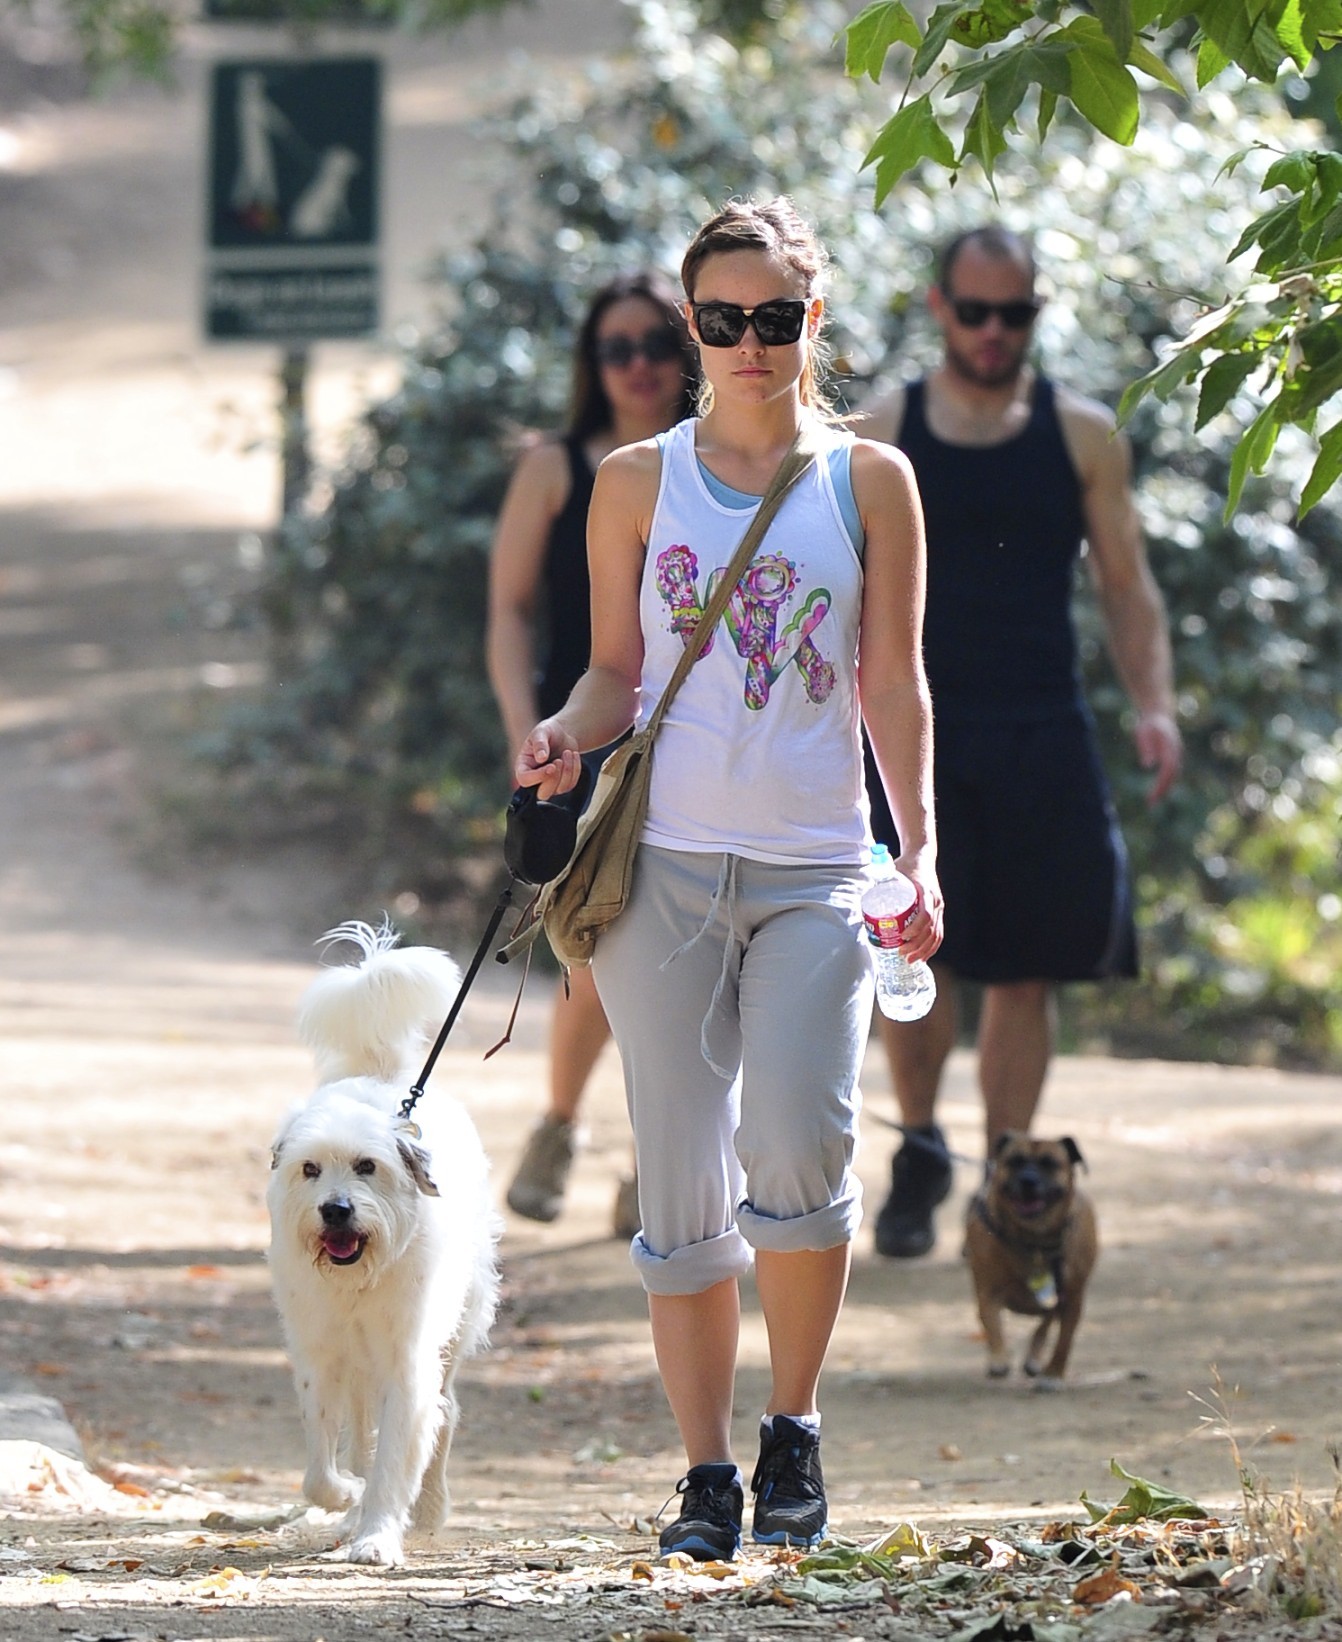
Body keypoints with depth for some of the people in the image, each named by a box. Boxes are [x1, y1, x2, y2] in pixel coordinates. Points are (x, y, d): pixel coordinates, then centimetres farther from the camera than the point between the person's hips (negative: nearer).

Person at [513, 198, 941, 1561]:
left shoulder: (869, 480, 8)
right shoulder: (638, 482, 9)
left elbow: (894, 684, 10)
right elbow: (616, 669, 13)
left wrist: (921, 852, 1)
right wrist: (565, 736, -8)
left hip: (815, 870, -1)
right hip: (666, 862, 1)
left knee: (797, 1153, -16)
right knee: (682, 1183, -1)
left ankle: (792, 1428, 5)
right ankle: (705, 1473, 7)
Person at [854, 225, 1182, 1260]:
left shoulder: (1083, 436, 8)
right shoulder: (881, 437, 6)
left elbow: (1127, 584, 9)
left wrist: (1154, 702, -6)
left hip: (1043, 734, 1)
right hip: (917, 727, -1)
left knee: (1025, 969, 2)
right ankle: (919, 1146, 4)